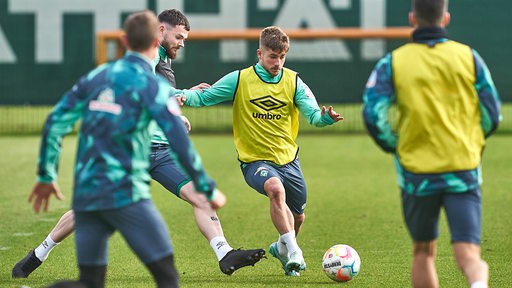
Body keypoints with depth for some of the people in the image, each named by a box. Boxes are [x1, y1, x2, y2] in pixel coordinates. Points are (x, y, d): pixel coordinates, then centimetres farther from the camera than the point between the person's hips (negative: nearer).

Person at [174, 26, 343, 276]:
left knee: (297, 217, 14)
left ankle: (282, 248, 49)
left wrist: (325, 117, -34)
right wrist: (185, 96, -24)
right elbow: (205, 96, -3)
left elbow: (312, 114, -11)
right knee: (275, 188, -36)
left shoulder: (293, 82, -2)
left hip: (288, 159, 4)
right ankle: (294, 253, -28)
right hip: (255, 160, -4)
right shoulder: (240, 80, -7)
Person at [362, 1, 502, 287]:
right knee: (468, 254, -8)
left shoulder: (393, 63, -1)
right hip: (464, 170, 0)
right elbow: (492, 115, 5)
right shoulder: (468, 57, 3)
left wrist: (394, 146, 8)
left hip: (417, 172, 0)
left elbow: (373, 115, -10)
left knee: (423, 252, 19)